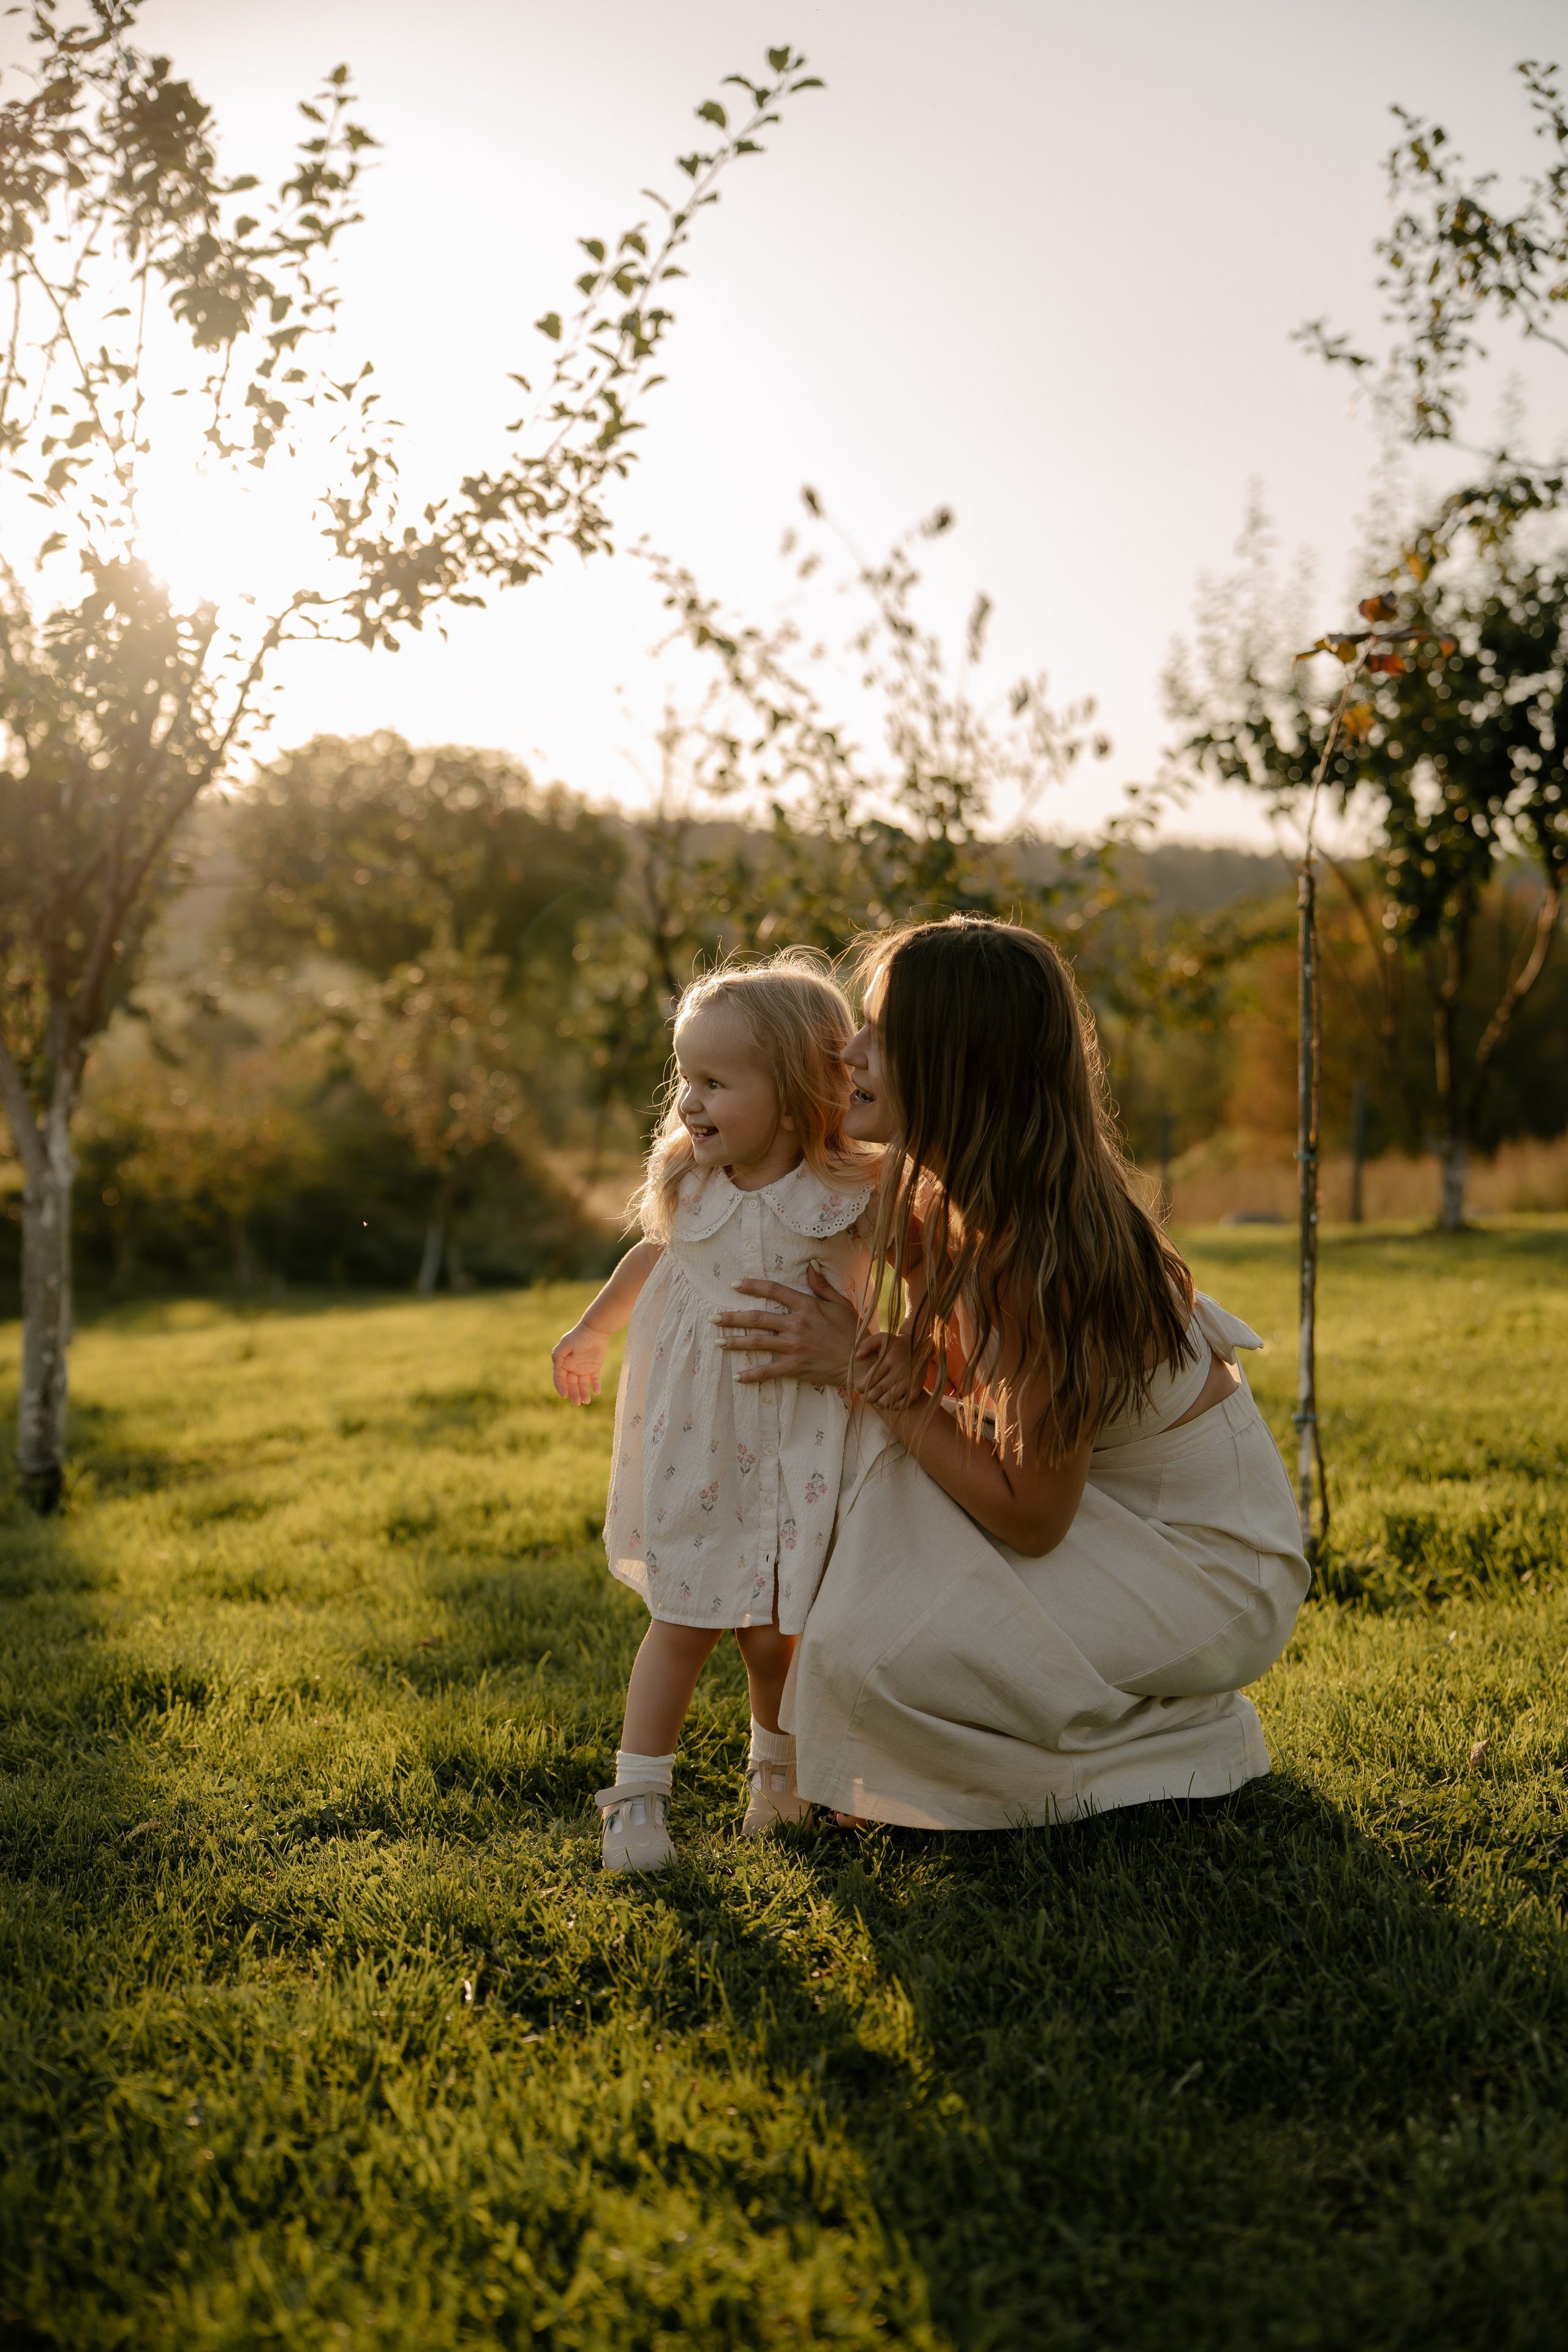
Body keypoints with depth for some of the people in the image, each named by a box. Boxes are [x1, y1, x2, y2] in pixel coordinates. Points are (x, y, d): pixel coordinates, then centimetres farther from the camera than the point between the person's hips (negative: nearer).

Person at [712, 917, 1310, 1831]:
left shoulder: (1044, 1255, -30)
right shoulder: (944, 1196, -5)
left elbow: (1029, 1516, -23)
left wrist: (860, 1367, -20)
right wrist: (891, 1367, -18)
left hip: (1211, 1567, -8)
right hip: (1112, 1505, 9)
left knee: (872, 1655, -20)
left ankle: (1169, 1745, 3)